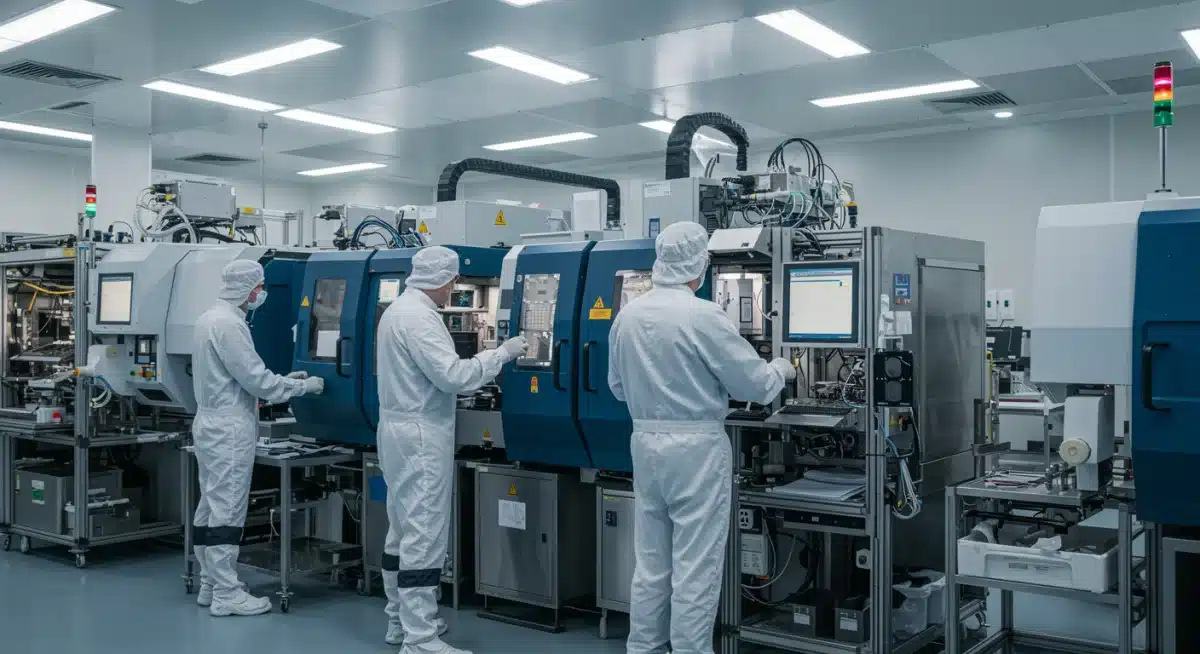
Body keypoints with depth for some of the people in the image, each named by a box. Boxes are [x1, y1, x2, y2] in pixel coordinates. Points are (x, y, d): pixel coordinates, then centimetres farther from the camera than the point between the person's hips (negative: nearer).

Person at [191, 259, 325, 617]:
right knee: (227, 510, -6)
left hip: (212, 424, 10)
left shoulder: (210, 318, 14)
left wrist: (283, 380, 16)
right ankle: (226, 595, -1)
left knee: (210, 507, 13)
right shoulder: (229, 324, -18)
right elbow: (256, 379, -18)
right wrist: (303, 386, -7)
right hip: (229, 429, -10)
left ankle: (210, 585, 21)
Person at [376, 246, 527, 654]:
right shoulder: (418, 316, -18)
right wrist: (500, 354, -13)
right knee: (424, 536, -7)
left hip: (401, 429, 11)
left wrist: (482, 367, 18)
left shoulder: (397, 310, 14)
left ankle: (402, 620, 26)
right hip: (421, 436, -11)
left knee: (404, 531, 16)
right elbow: (452, 375, -23)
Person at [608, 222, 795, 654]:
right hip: (696, 447, -6)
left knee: (650, 562, 15)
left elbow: (617, 385, 14)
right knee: (695, 566, 2)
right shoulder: (703, 316, -16)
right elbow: (754, 383, -9)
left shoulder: (627, 315, 3)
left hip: (645, 442, 7)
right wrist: (783, 369, 11)